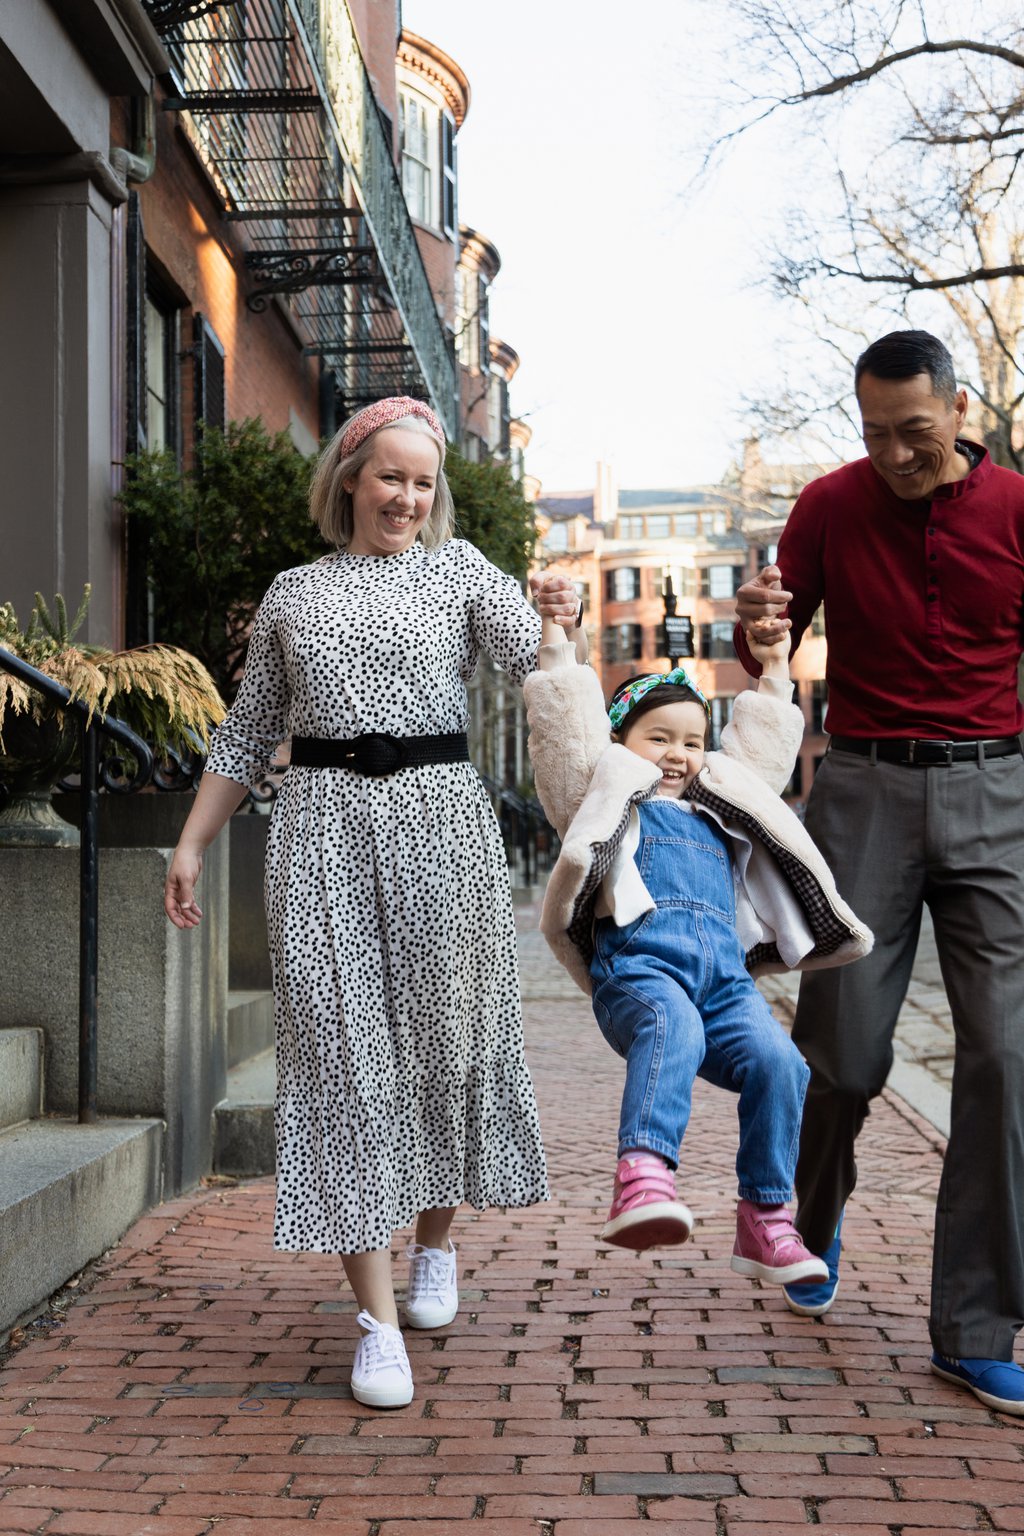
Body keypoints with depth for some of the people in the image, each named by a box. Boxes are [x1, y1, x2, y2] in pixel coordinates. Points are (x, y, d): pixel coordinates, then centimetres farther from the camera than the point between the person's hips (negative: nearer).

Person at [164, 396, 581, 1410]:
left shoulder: (459, 569, 9)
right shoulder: (294, 594, 14)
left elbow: (535, 661, -7)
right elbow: (247, 733, 19)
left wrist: (560, 621, -29)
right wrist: (191, 845, 15)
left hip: (439, 817, 0)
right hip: (322, 830, 1)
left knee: (446, 1038, 6)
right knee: (341, 1055, -6)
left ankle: (435, 1240, 34)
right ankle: (378, 1320, -3)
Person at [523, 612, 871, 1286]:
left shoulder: (717, 811, 36)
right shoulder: (608, 794, 22)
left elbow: (764, 746, 46)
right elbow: (563, 723, 15)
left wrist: (774, 674, 47)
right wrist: (556, 638, 15)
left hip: (725, 975, 5)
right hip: (639, 963, -5)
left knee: (778, 1061, -20)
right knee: (670, 1029, -37)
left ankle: (766, 1218, -12)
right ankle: (644, 1175, -54)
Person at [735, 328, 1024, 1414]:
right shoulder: (830, 507, 3)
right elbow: (766, 656, 8)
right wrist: (755, 629, -15)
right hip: (866, 788, 0)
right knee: (844, 1050, 1)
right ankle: (813, 1222, 34)